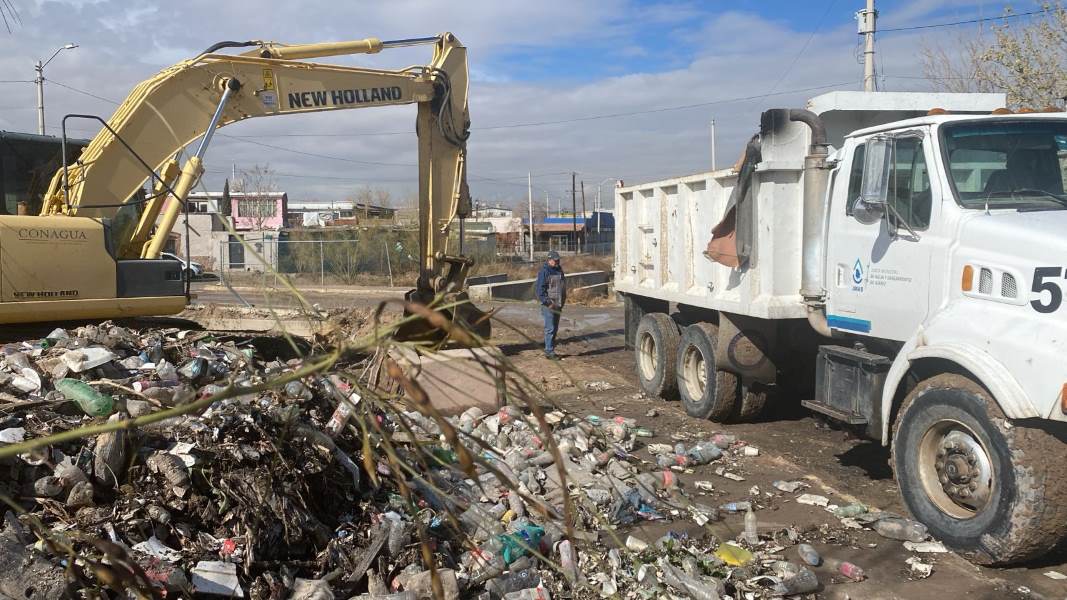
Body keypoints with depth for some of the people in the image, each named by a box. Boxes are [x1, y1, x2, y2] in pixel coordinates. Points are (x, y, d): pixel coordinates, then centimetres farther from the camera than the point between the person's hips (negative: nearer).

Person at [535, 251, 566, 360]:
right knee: (550, 328, -8)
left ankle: (548, 349, 20)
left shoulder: (559, 270, 15)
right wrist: (548, 302, -20)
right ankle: (549, 352, -5)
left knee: (555, 328, 12)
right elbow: (540, 289, -16)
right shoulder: (544, 271, -12)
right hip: (548, 305, -9)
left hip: (557, 305, 9)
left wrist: (562, 302, 18)